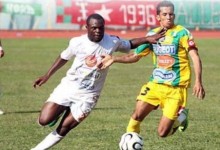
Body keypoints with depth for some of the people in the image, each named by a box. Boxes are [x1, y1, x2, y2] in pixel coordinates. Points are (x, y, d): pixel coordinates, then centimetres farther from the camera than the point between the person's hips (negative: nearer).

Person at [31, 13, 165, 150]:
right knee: (44, 120, -11)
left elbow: (130, 44, 10)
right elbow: (64, 58, 11)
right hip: (68, 87, 1)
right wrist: (47, 75, 14)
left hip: (87, 95, -1)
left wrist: (147, 39, -6)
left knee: (63, 130, -3)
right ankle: (61, 112, 22)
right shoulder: (77, 42, -8)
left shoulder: (112, 42, -10)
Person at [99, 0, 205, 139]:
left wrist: (198, 81, -24)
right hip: (155, 84, 4)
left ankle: (181, 115, 25)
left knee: (163, 133, -5)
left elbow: (195, 57, -12)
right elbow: (135, 56, 16)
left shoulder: (182, 32, -7)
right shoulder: (152, 34, 8)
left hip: (176, 88, -4)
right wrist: (114, 58, 2)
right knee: (137, 116, -10)